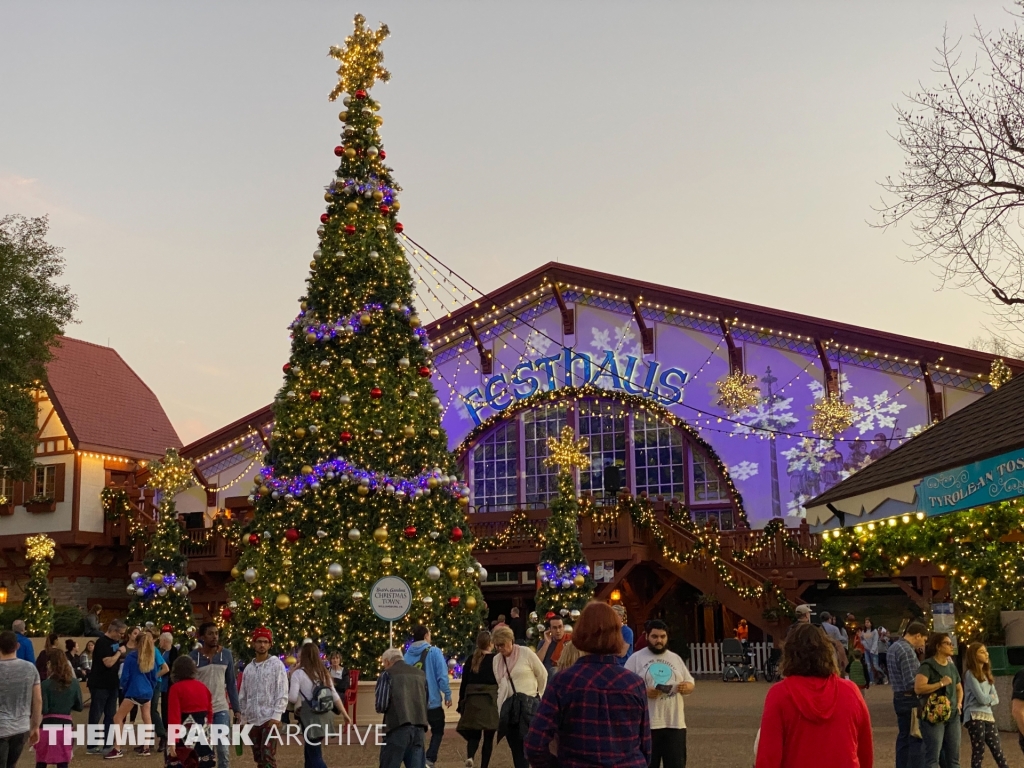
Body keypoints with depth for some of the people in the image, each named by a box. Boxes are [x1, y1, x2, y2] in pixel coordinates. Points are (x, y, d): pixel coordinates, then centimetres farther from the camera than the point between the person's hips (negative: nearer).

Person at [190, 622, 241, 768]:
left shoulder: (226, 655, 0)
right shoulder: (193, 656, -6)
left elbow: (231, 684, 6)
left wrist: (236, 709, 4)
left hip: (221, 709, 1)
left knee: (224, 750, -3)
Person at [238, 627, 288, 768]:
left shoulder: (277, 664, -3)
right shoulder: (248, 668, 11)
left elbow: (282, 693, -8)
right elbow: (243, 695, 14)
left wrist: (276, 716, -16)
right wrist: (241, 718, 9)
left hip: (270, 719, -5)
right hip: (252, 720, 5)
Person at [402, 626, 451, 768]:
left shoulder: (407, 655, 4)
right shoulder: (434, 652, -9)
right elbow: (442, 675, -13)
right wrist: (447, 694, -5)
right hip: (432, 701, -4)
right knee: (437, 731, 11)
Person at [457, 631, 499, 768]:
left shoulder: (470, 661, 5)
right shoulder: (496, 660, -4)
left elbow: (464, 684, 6)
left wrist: (461, 705, 13)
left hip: (472, 701, 3)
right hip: (491, 701, -3)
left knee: (474, 734, 11)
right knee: (488, 737, 7)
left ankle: (470, 756, -15)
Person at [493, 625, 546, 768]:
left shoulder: (525, 653, -6)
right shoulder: (496, 660, 9)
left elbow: (543, 674, 2)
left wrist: (537, 696, 9)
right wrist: (500, 708, 14)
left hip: (528, 704, -5)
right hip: (508, 707, 5)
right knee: (515, 747, 6)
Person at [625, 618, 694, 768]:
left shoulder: (676, 658, 14)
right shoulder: (635, 658, -1)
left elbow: (690, 683, 18)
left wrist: (686, 687, -6)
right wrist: (644, 692, -22)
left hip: (675, 723, 4)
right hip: (646, 724, -4)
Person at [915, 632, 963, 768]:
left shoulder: (952, 666, 15)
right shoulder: (928, 665, -10)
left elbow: (959, 688, 29)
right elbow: (918, 688, -22)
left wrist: (959, 703, 10)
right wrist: (941, 683, -17)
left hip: (953, 716, 8)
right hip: (934, 716, -8)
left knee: (953, 757, 9)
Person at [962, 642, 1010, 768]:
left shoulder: (987, 674, 16)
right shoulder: (970, 674, -8)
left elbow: (996, 699, 11)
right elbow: (981, 698, -14)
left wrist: (988, 700, -10)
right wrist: (991, 697, 6)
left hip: (988, 716, 7)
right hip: (975, 717, -7)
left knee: (998, 751, 4)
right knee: (978, 752, -3)